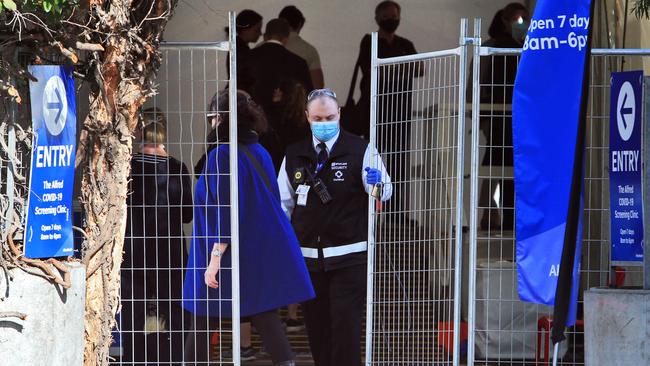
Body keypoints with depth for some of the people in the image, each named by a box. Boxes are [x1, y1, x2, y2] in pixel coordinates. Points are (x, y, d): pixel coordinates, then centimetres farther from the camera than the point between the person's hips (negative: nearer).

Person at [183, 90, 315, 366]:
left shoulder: (222, 155, -13)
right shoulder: (260, 153, 10)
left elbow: (225, 212, -20)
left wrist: (215, 257, -21)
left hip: (234, 258, -7)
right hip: (265, 254, 7)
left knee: (202, 325, 4)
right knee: (265, 317, 5)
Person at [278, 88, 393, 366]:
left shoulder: (360, 151, -2)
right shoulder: (294, 155, 9)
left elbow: (384, 192, -10)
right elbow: (283, 203, 16)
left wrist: (377, 184, -33)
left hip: (348, 258, -4)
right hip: (308, 257, 4)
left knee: (346, 325, -7)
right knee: (316, 325, 10)